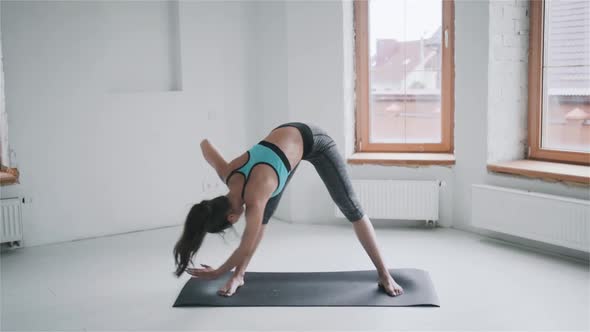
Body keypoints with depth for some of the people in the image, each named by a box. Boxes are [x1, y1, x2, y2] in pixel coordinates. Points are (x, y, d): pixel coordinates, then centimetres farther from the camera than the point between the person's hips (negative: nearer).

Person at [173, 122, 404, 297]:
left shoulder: (254, 199, -34)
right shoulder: (227, 175, -18)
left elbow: (246, 249, -27)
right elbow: (205, 143, -2)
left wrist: (217, 274, -14)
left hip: (312, 140, -7)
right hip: (285, 137, 7)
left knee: (351, 207, -5)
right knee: (263, 217, 1)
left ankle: (383, 273, 1)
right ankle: (240, 275, 10)